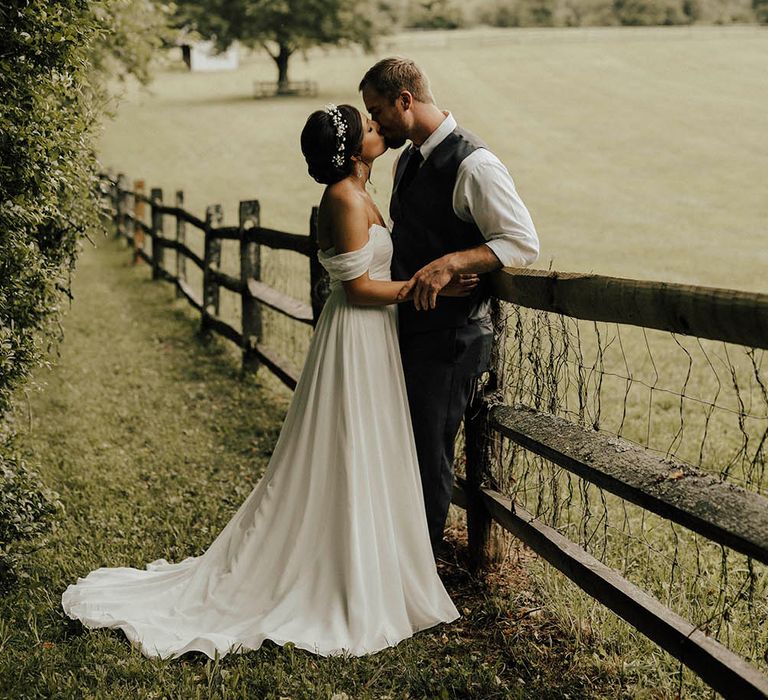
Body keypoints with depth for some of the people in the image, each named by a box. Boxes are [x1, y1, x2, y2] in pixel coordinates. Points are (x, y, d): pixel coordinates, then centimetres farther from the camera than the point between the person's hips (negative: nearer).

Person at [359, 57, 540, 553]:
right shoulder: (408, 160, 11)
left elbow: (524, 243, -21)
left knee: (429, 453, 2)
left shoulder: (473, 164, -17)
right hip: (410, 328, 9)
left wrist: (451, 263, -29)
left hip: (449, 339, -9)